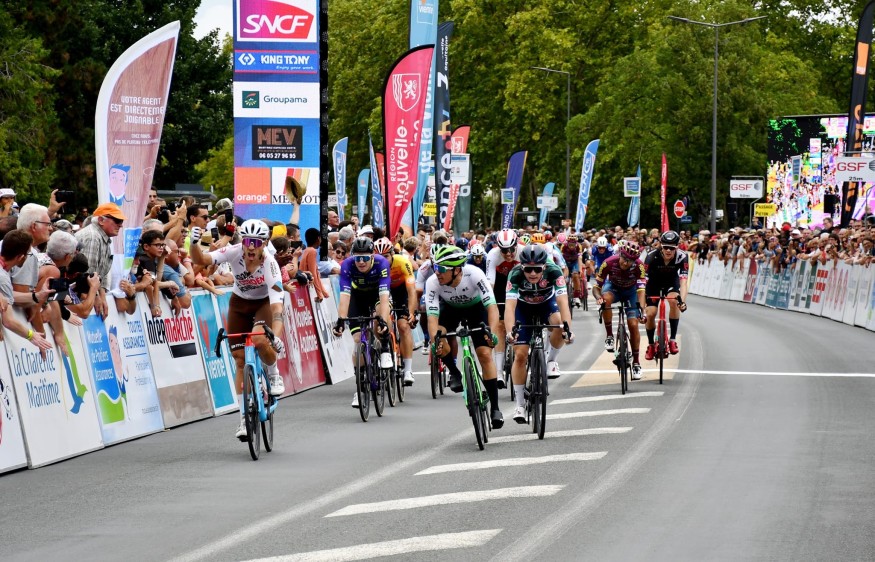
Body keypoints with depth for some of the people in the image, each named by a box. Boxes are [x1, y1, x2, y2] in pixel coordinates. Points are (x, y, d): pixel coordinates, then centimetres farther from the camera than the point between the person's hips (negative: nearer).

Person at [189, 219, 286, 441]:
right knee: (240, 360, -1)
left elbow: (276, 305, -37)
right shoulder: (234, 252, -25)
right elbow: (200, 260, -35)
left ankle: (274, 375, 0)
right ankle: (244, 418, 7)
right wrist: (195, 243, -56)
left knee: (261, 341, -33)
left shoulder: (270, 264, -31)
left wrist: (277, 336, -49)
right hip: (239, 304, 2)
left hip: (264, 303, -2)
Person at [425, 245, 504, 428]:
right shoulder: (433, 282, -33)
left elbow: (492, 306, -40)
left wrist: (492, 333, -56)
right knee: (438, 340, -28)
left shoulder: (474, 274, -38)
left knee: (485, 355, -12)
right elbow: (432, 315, -36)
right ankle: (454, 372, 3)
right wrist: (435, 340, -53)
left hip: (476, 306, -2)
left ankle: (495, 408, -3)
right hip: (451, 308, 2)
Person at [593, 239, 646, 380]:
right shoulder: (609, 263, -32)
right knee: (606, 299, -36)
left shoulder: (638, 266, -32)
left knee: (633, 325, -12)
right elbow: (596, 287, -27)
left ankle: (636, 362, 3)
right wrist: (598, 298, -49)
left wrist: (642, 309, -55)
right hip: (613, 287, 0)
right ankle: (609, 336, -21)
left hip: (630, 291, 0)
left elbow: (641, 289, -39)